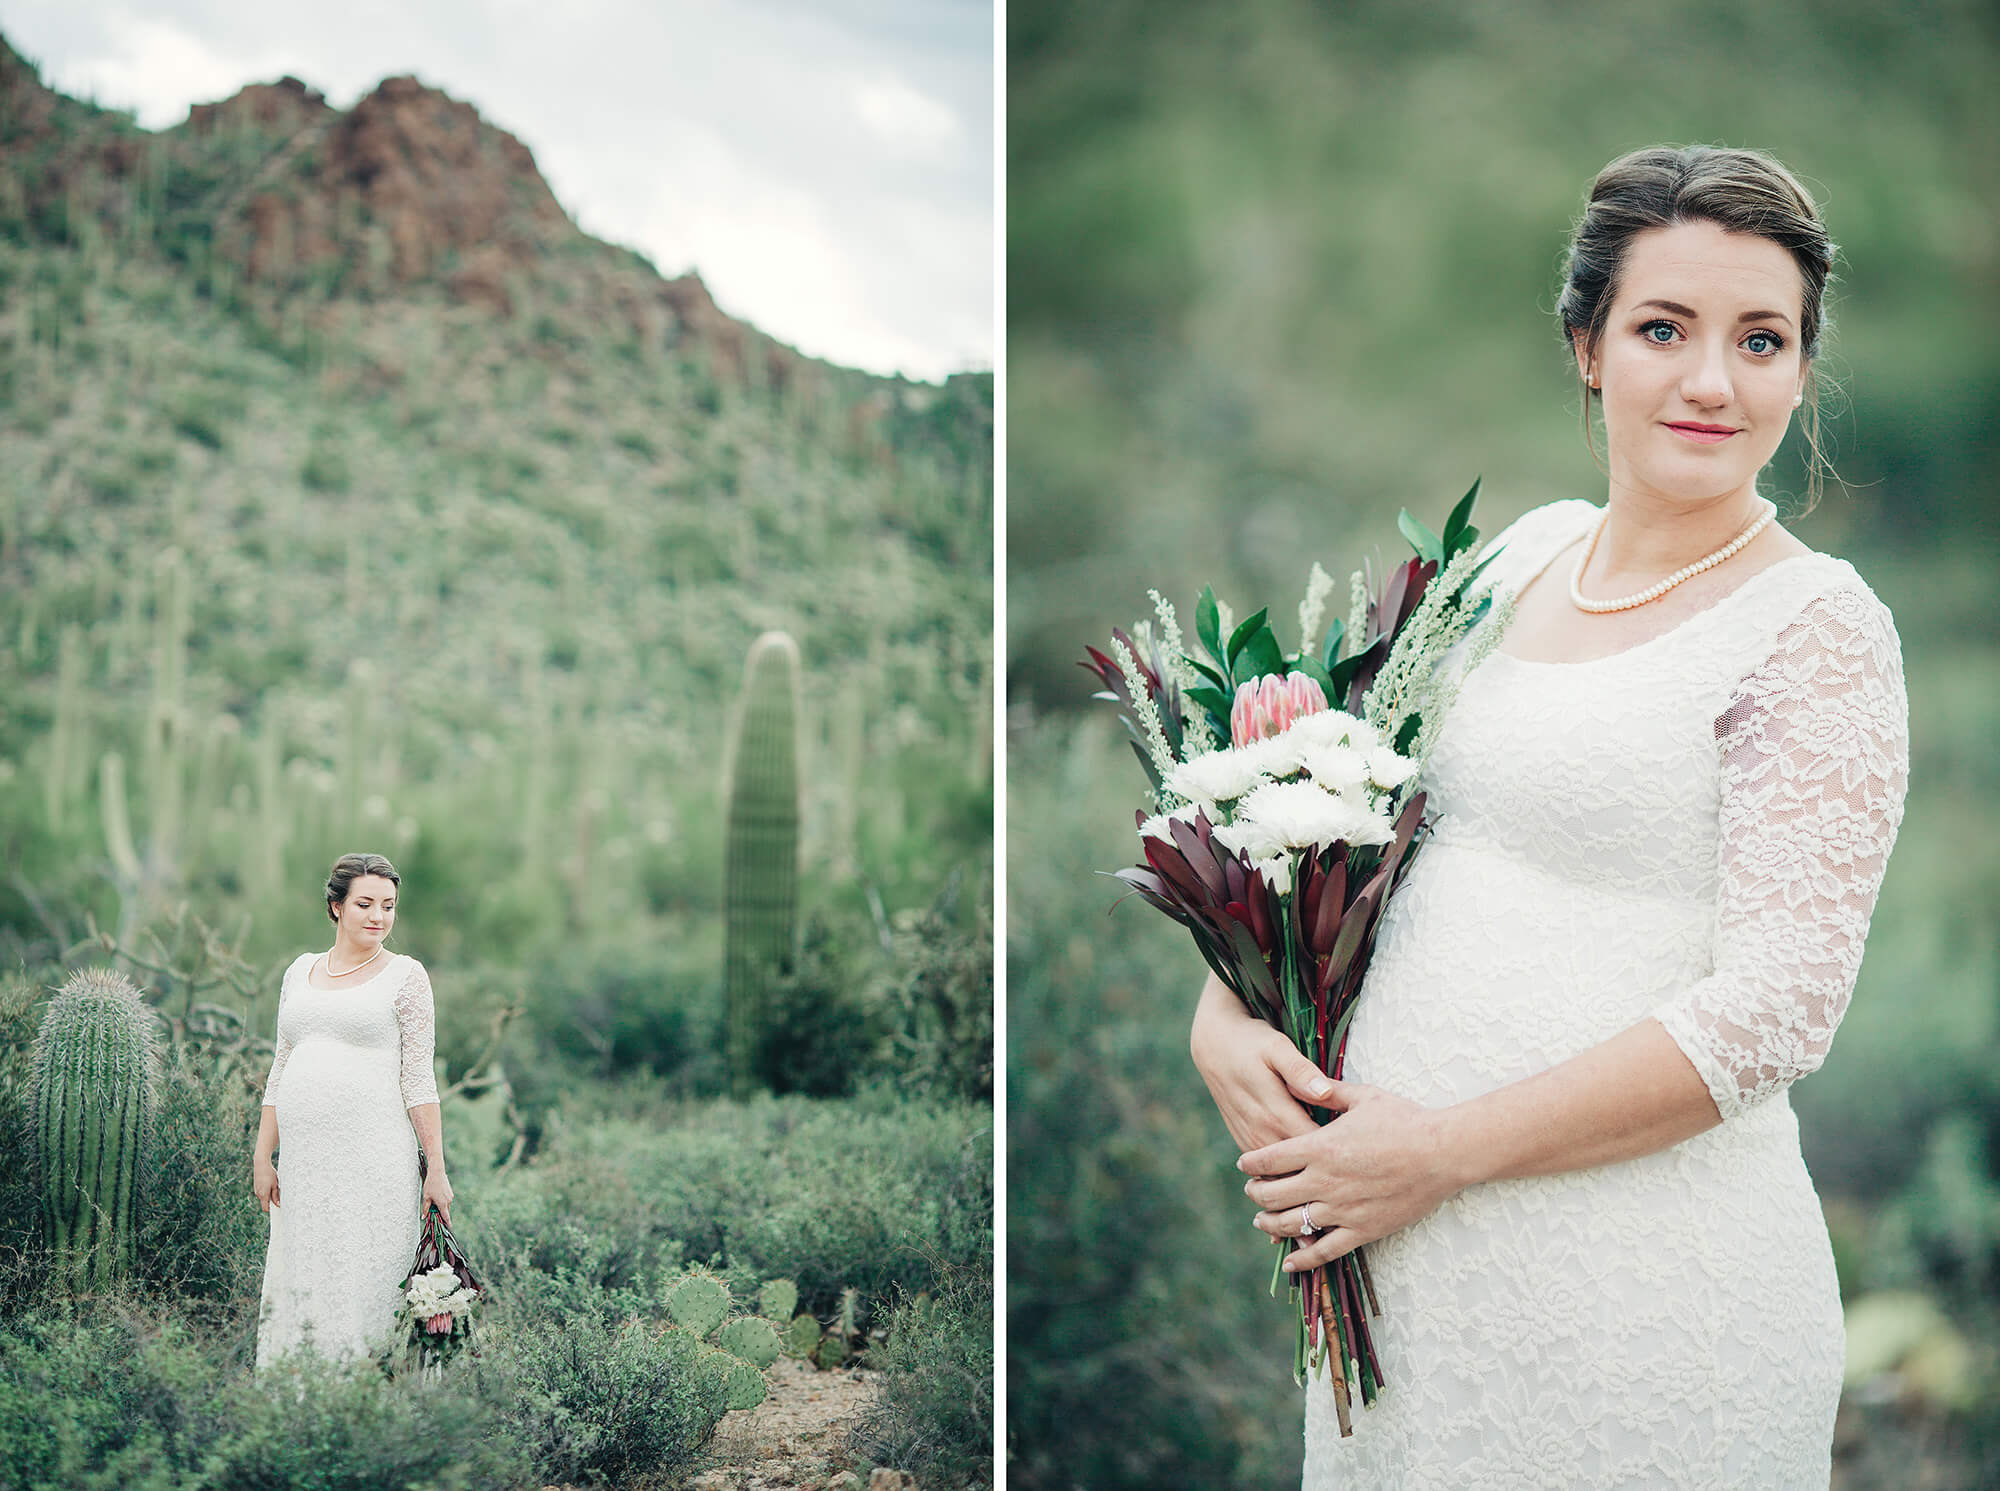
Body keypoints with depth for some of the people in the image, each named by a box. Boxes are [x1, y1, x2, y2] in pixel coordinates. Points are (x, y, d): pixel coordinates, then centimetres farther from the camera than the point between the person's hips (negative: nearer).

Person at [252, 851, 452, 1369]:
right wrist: (262, 1157, 11)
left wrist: (436, 1168, -8)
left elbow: (418, 1079, -1)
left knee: (363, 1288, -6)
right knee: (297, 1284, 6)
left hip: (373, 1159, -5)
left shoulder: (405, 976, 2)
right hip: (303, 1160, 5)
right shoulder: (301, 971, 15)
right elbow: (280, 1070, 18)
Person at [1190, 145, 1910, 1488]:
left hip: (1642, 1286, -6)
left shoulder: (1817, 627, -11)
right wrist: (1224, 1010, -4)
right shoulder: (1529, 551, 7)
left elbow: (1774, 1009, -17)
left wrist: (1441, 1148, -18)